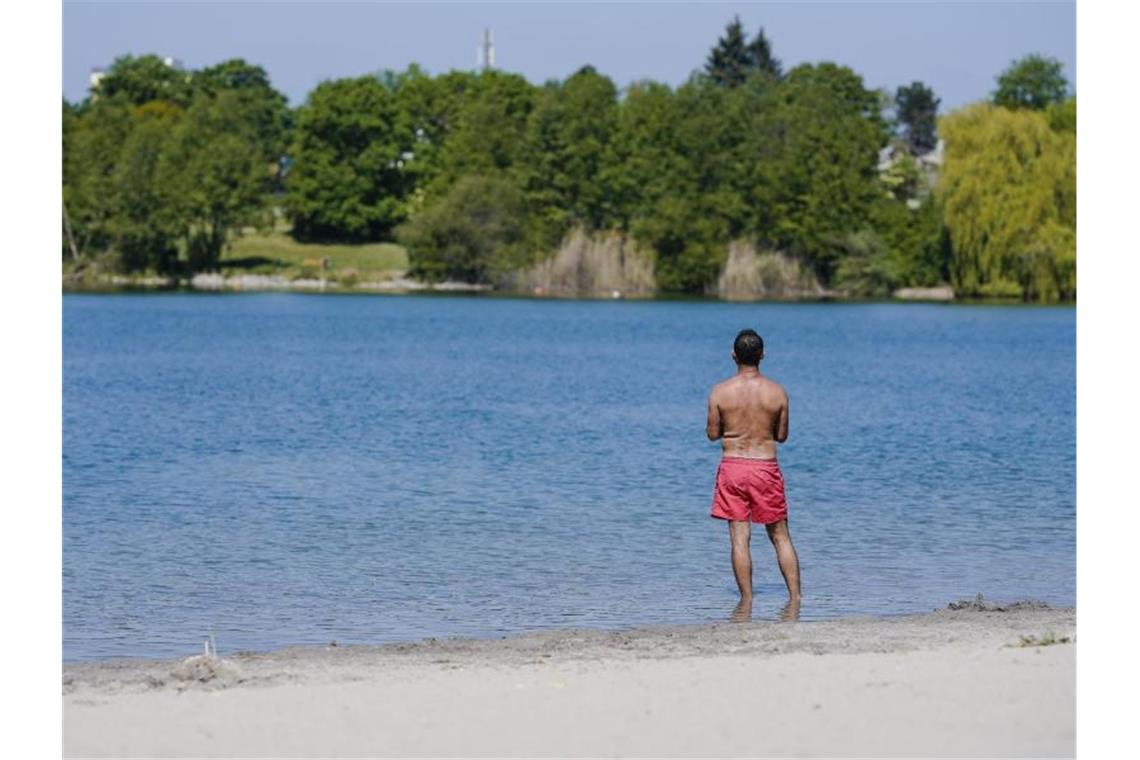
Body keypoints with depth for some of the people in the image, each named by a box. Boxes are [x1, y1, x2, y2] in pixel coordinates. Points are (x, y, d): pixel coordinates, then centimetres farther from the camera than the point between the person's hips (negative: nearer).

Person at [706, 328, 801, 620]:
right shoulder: (777, 392, -5)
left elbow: (713, 434, 0)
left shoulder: (720, 392, -7)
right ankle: (795, 599, 7)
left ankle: (746, 604, 2)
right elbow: (782, 435, 4)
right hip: (766, 467, 1)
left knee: (739, 538, 3)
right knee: (780, 535, 11)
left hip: (733, 466, -1)